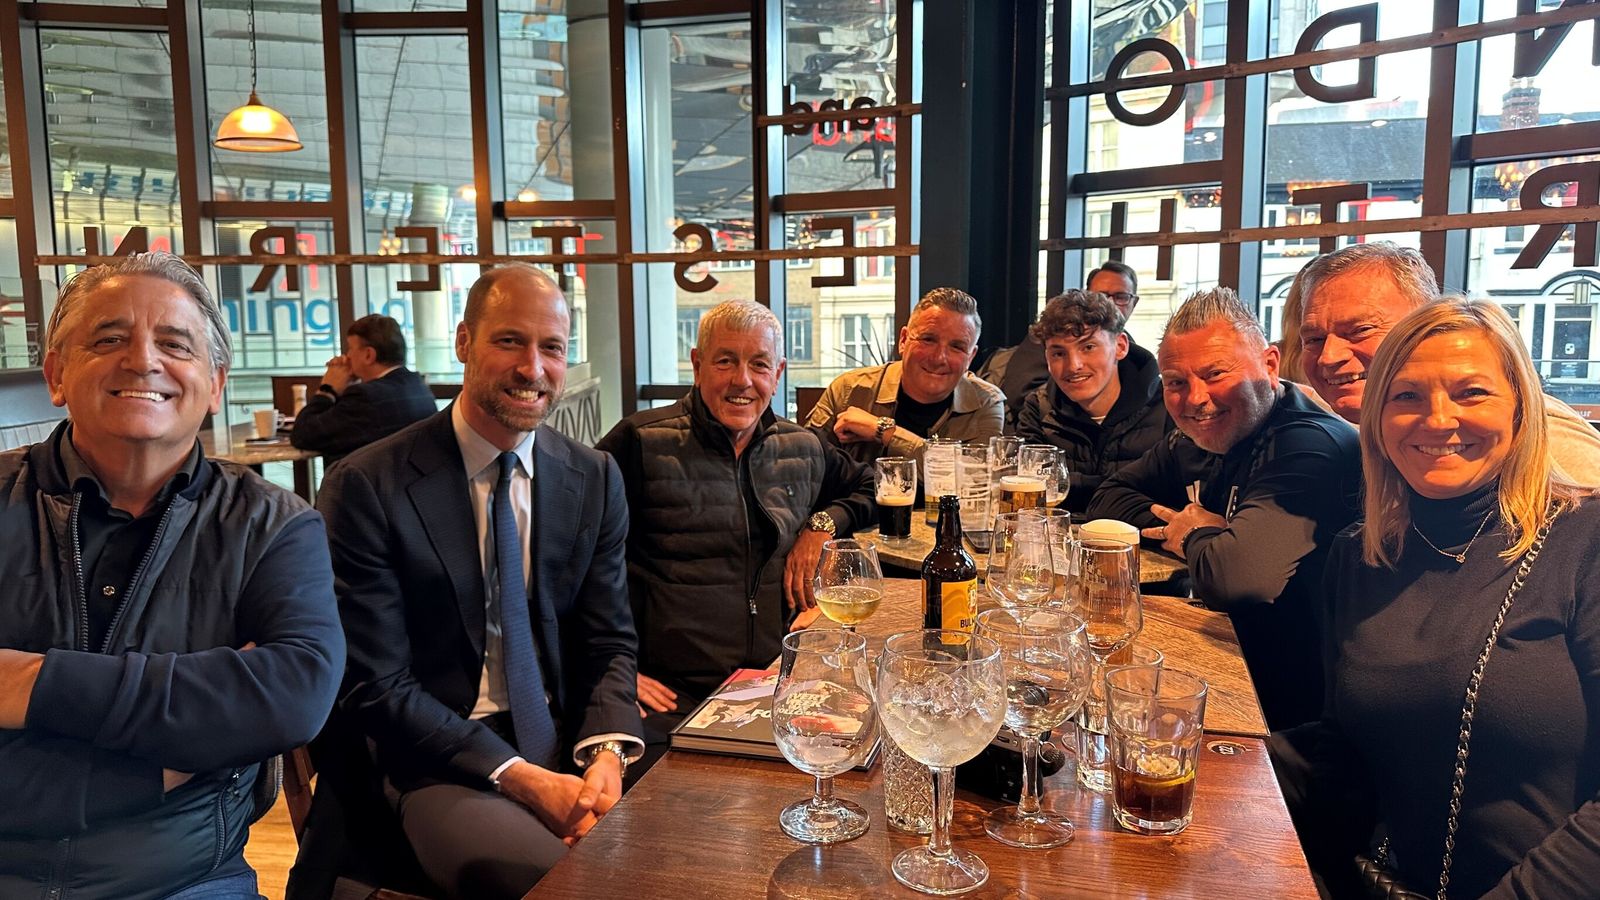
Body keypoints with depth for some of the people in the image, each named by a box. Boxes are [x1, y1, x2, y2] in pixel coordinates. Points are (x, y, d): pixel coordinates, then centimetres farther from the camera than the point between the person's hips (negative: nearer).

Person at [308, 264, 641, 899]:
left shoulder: (596, 480, 4)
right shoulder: (367, 488, -8)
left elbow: (609, 644, 6)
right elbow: (375, 685, -9)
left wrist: (607, 753, -14)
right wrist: (519, 777, -17)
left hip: (572, 748, 4)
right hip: (444, 766, -4)